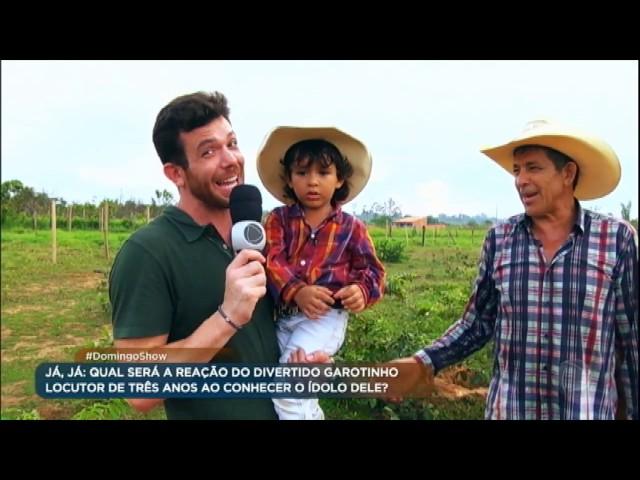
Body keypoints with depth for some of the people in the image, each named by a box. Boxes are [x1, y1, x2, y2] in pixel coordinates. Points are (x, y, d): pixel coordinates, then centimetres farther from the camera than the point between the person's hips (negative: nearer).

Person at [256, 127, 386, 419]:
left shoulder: (351, 227, 3)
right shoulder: (279, 219, 4)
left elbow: (373, 270, 7)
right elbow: (271, 261, -10)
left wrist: (362, 291, -17)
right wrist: (296, 291, -29)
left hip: (327, 317, -3)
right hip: (285, 315, 3)